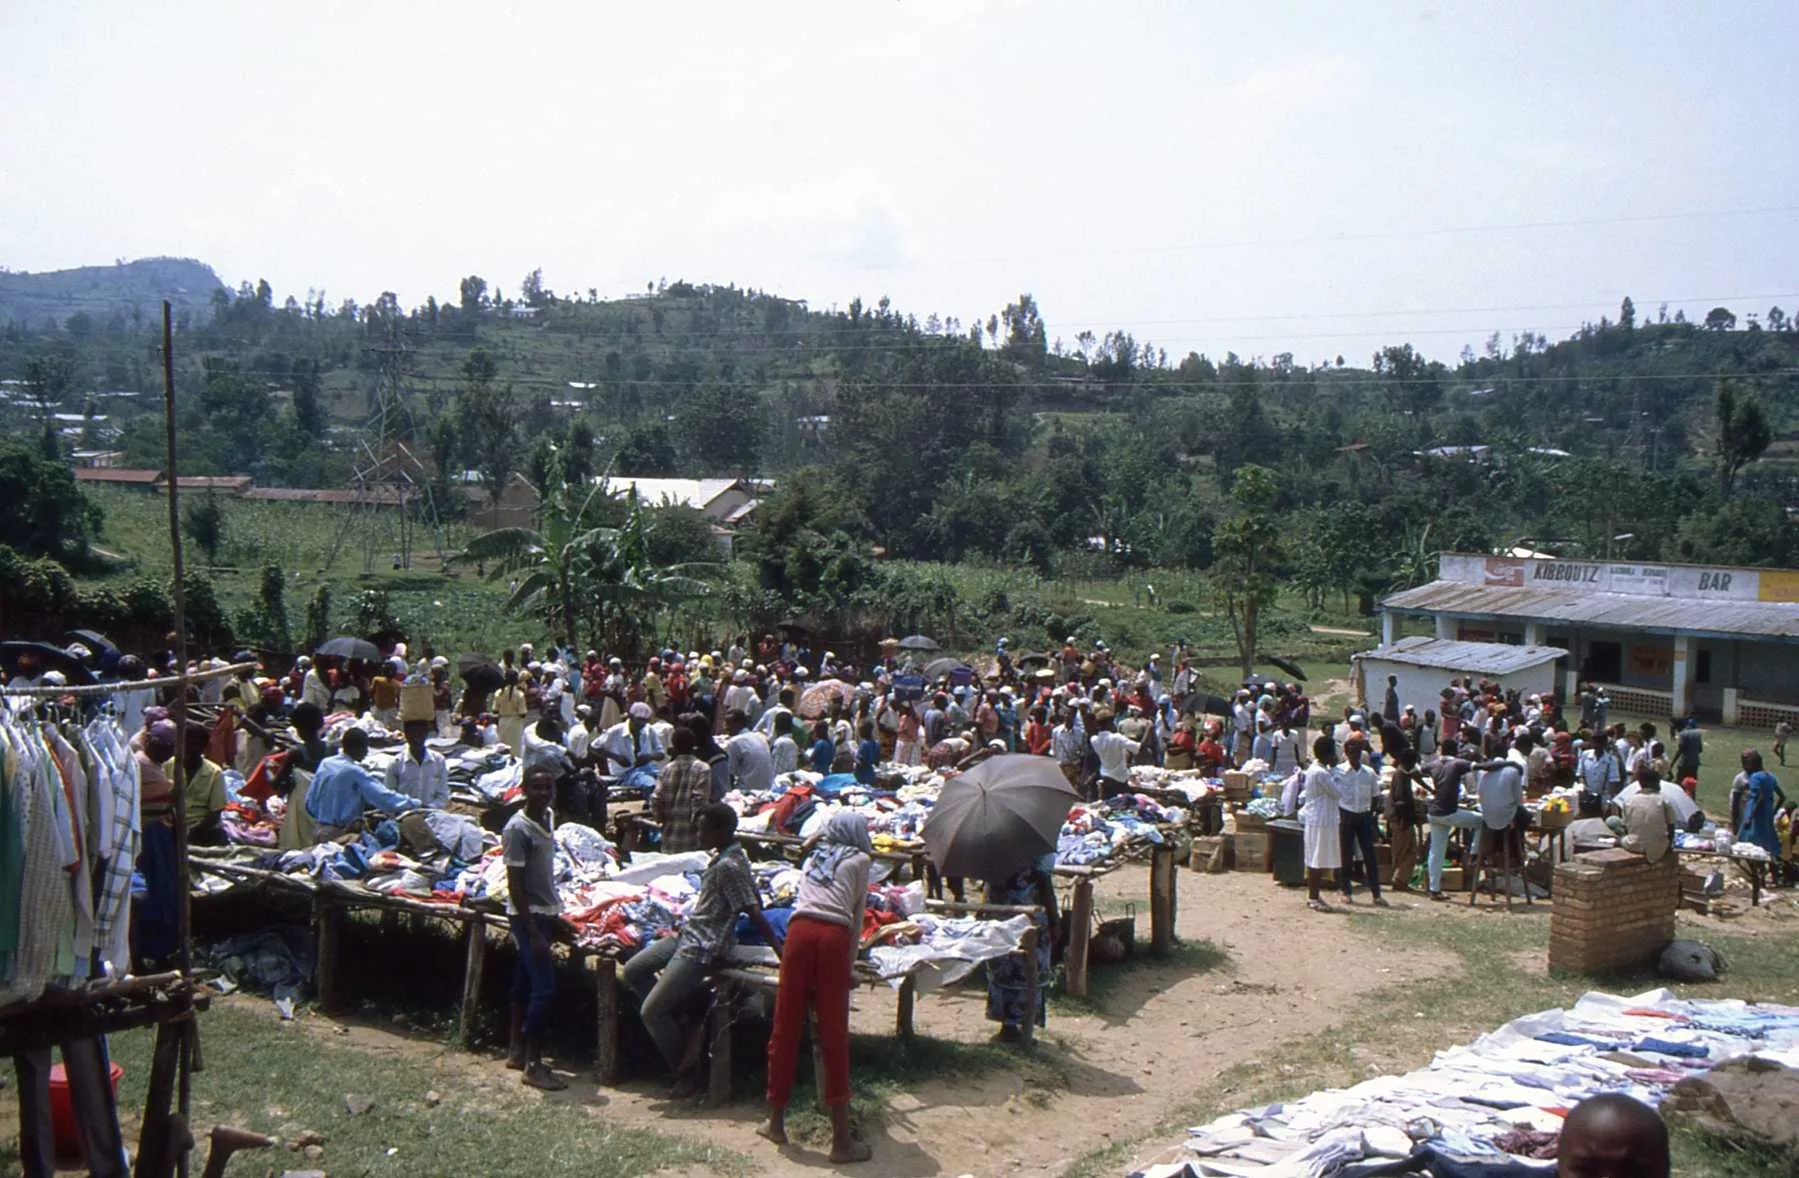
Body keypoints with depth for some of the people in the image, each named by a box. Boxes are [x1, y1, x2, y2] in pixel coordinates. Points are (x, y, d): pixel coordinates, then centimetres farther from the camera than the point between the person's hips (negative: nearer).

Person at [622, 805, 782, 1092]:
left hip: (702, 949, -10)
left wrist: (779, 951, -22)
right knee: (633, 971, 19)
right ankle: (673, 1018, 22)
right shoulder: (722, 856, 7)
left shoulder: (730, 866, -22)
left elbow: (754, 913, -23)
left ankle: (684, 1075, 7)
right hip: (688, 933, 10)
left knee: (651, 1012, -8)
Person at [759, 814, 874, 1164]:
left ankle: (776, 1122, 23)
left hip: (799, 929, 3)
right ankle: (841, 1139, 2)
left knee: (785, 1028, 10)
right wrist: (849, 967, 21)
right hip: (833, 936, -3)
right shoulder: (860, 860, 19)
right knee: (834, 1036, -1)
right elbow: (857, 917, 16)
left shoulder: (812, 858, 30)